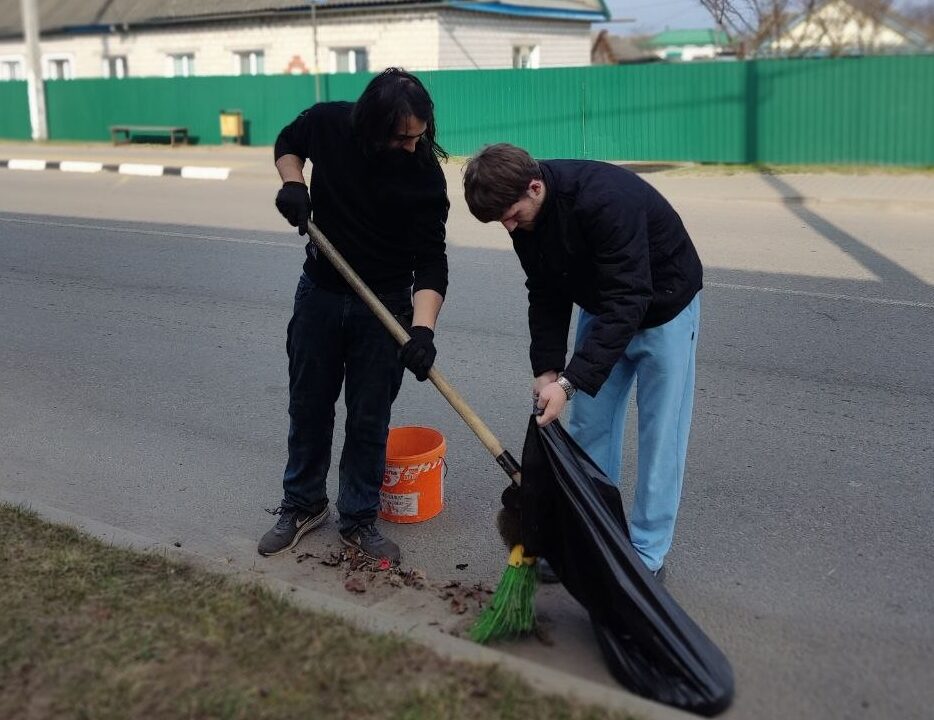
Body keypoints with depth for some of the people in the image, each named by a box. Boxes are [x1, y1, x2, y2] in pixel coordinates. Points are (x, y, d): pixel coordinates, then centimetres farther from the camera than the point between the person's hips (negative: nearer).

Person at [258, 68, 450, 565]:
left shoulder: (425, 172, -19)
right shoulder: (328, 123, -14)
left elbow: (430, 262, -20)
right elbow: (288, 143, 10)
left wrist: (423, 328, -34)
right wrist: (292, 184, -11)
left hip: (385, 304, -2)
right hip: (319, 293, 2)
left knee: (369, 418, 5)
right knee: (309, 407, 13)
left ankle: (359, 520, 22)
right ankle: (302, 505, 32)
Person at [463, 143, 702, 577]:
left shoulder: (606, 200, -37)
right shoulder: (524, 213, -14)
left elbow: (627, 301, -39)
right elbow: (546, 295, -4)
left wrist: (570, 381, -41)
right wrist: (547, 369, -14)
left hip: (662, 307, -7)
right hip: (603, 306, 7)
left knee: (660, 435, -3)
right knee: (588, 427, 8)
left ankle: (646, 555, 9)